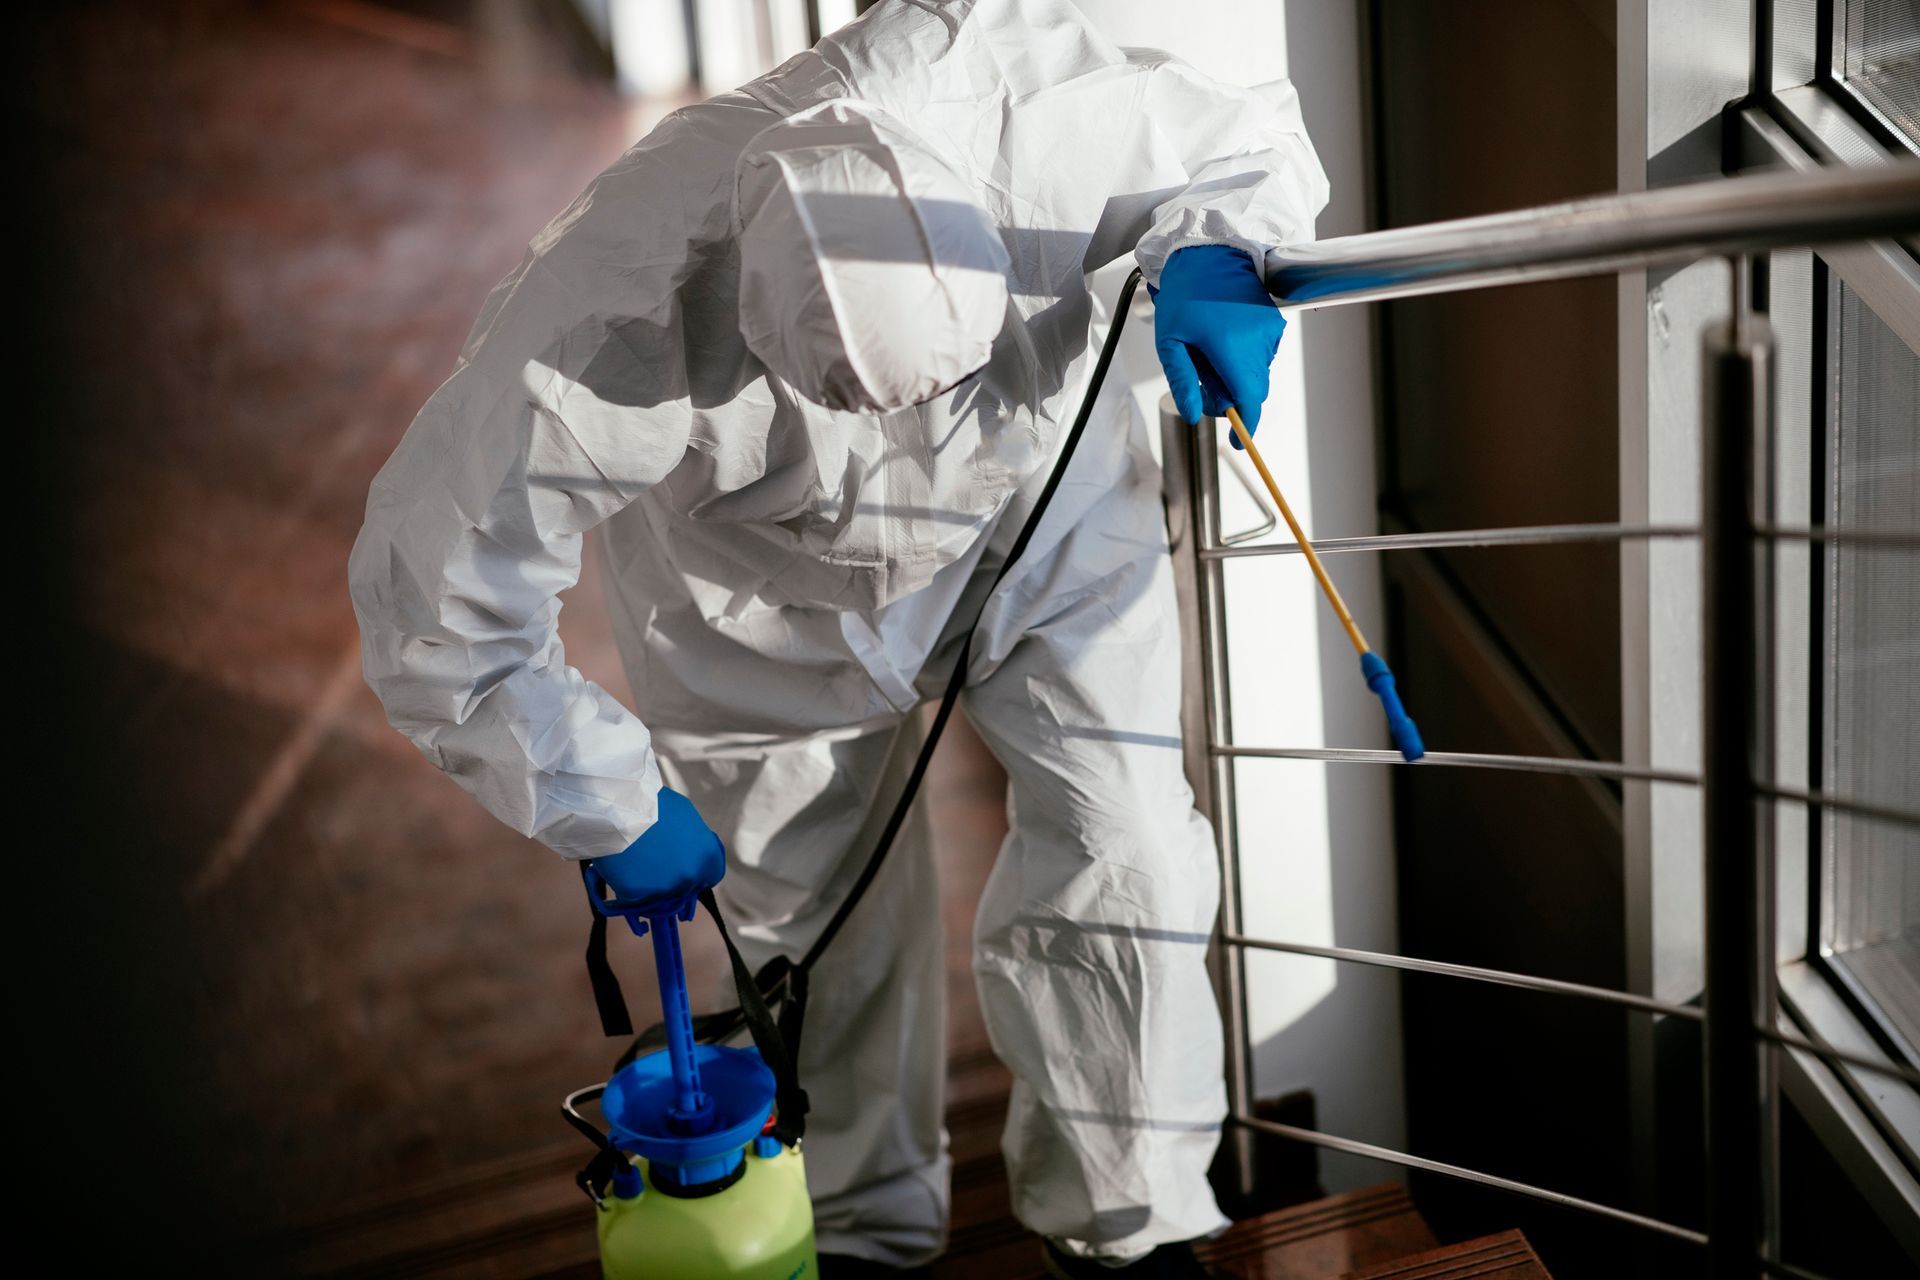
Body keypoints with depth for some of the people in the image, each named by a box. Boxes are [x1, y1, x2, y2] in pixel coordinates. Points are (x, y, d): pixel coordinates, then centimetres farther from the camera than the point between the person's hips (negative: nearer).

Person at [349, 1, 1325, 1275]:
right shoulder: (612, 326, -42)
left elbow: (1247, 140, -14)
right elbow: (441, 593, -28)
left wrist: (1211, 258, -38)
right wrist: (611, 809, -18)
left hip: (1043, 510, 2)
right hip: (765, 591, -1)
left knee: (1120, 848, -5)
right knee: (821, 911, 9)